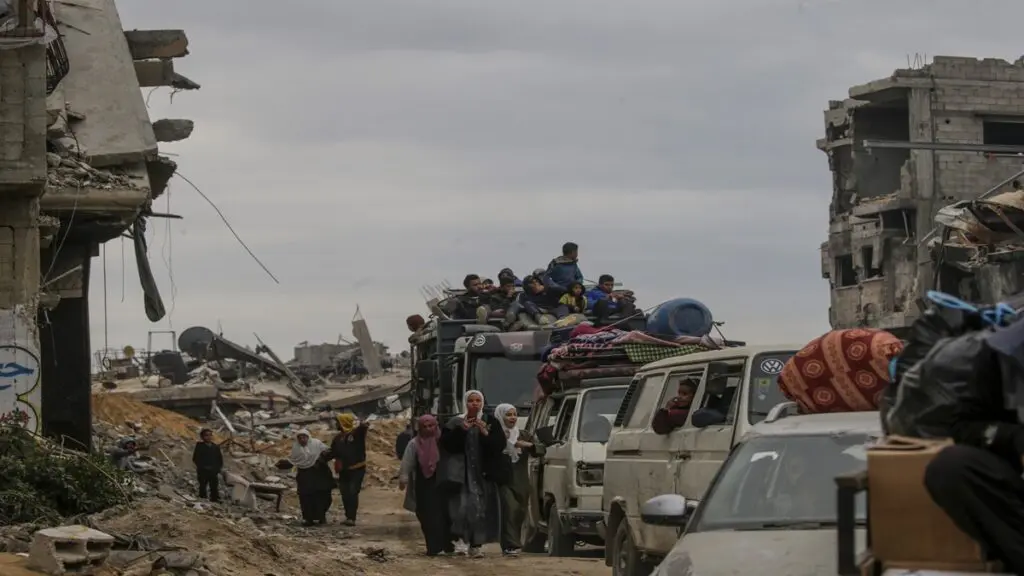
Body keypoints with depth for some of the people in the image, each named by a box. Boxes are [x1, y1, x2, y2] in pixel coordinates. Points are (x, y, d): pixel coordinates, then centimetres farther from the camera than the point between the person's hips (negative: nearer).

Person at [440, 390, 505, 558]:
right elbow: (446, 443, -4)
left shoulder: (491, 423, 6)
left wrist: (486, 433, -16)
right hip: (462, 472, -1)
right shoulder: (456, 423, 5)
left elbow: (500, 445, -2)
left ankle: (476, 543, 0)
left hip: (483, 472, 1)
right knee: (463, 505, -9)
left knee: (482, 508, -4)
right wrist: (461, 430, -16)